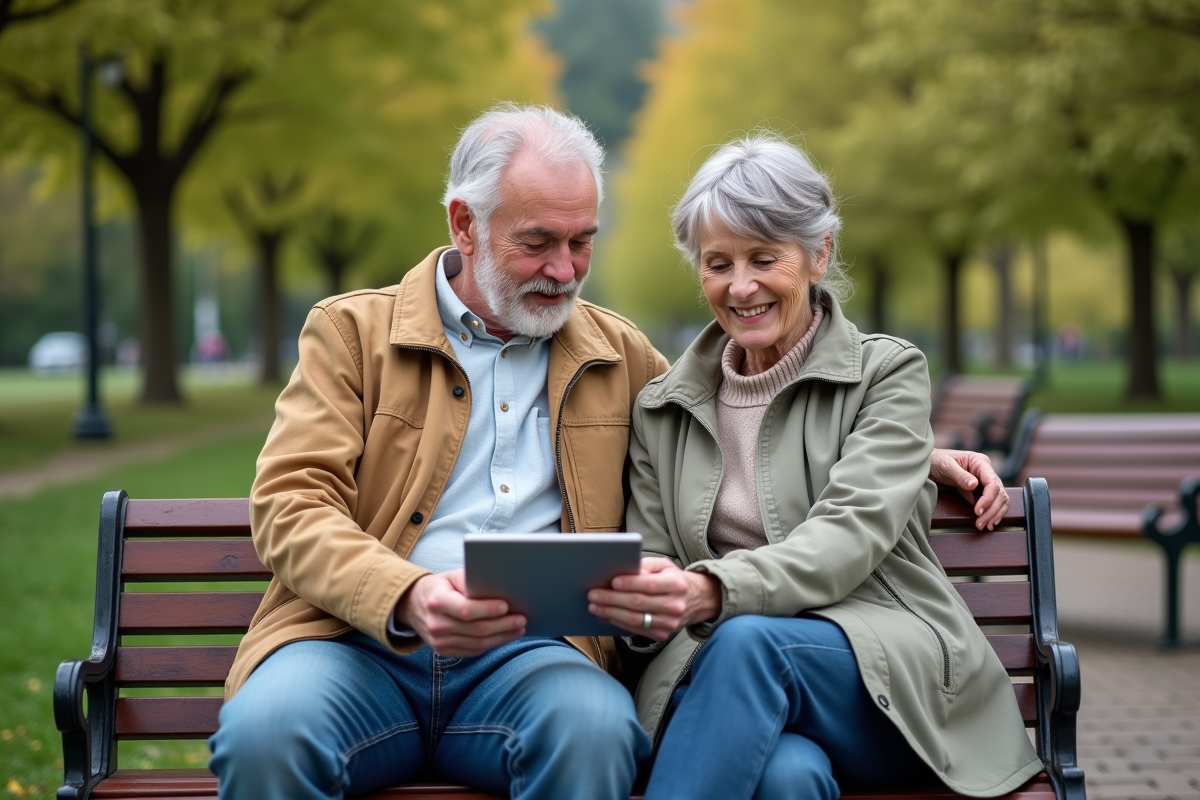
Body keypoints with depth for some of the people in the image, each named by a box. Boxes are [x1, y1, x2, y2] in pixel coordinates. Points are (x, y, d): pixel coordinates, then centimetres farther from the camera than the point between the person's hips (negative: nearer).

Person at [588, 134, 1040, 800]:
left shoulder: (888, 371, 5)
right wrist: (637, 601, -16)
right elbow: (654, 559, 12)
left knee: (750, 641, -35)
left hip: (890, 671, -1)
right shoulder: (661, 409, 17)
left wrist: (715, 591, -30)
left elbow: (852, 531, -11)